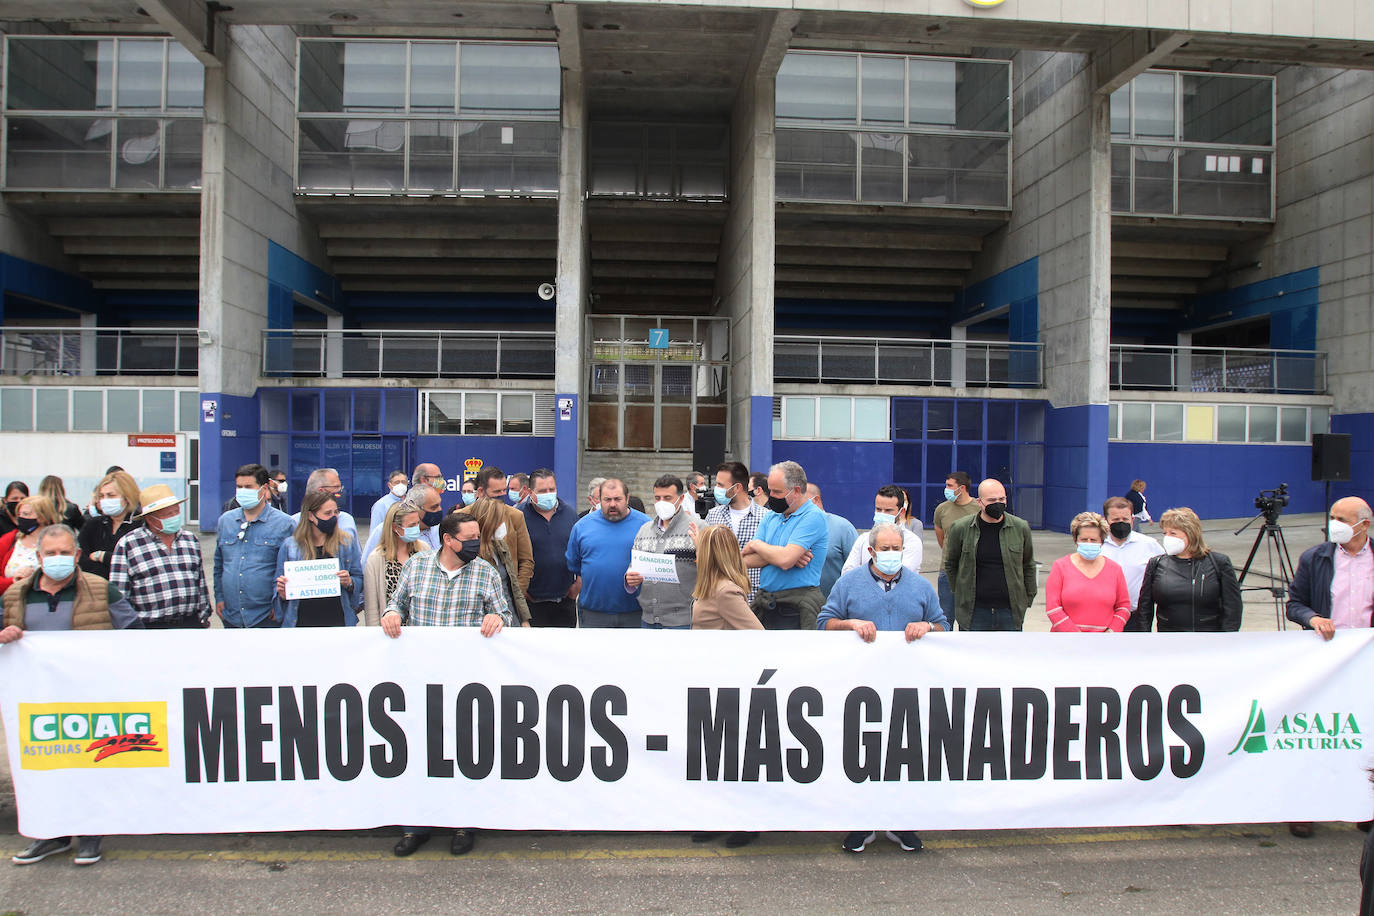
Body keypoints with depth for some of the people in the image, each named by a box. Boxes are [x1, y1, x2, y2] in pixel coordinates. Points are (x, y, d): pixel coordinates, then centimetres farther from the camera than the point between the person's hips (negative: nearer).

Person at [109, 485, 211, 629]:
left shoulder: (191, 540, 11)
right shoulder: (127, 545, -2)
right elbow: (118, 593, -2)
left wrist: (204, 615, 15)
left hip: (191, 622, 4)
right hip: (149, 626, -3)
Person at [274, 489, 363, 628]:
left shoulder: (347, 542, 4)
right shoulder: (289, 546, 3)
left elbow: (359, 579, 7)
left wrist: (349, 583, -13)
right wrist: (282, 593, -11)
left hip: (339, 621, 0)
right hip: (301, 622, 0)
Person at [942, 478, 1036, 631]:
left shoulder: (1021, 528, 1)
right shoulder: (960, 528, -3)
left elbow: (1028, 566, 13)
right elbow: (950, 564, 11)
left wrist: (1027, 600, 11)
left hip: (1010, 611, 1)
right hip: (973, 612, -1)